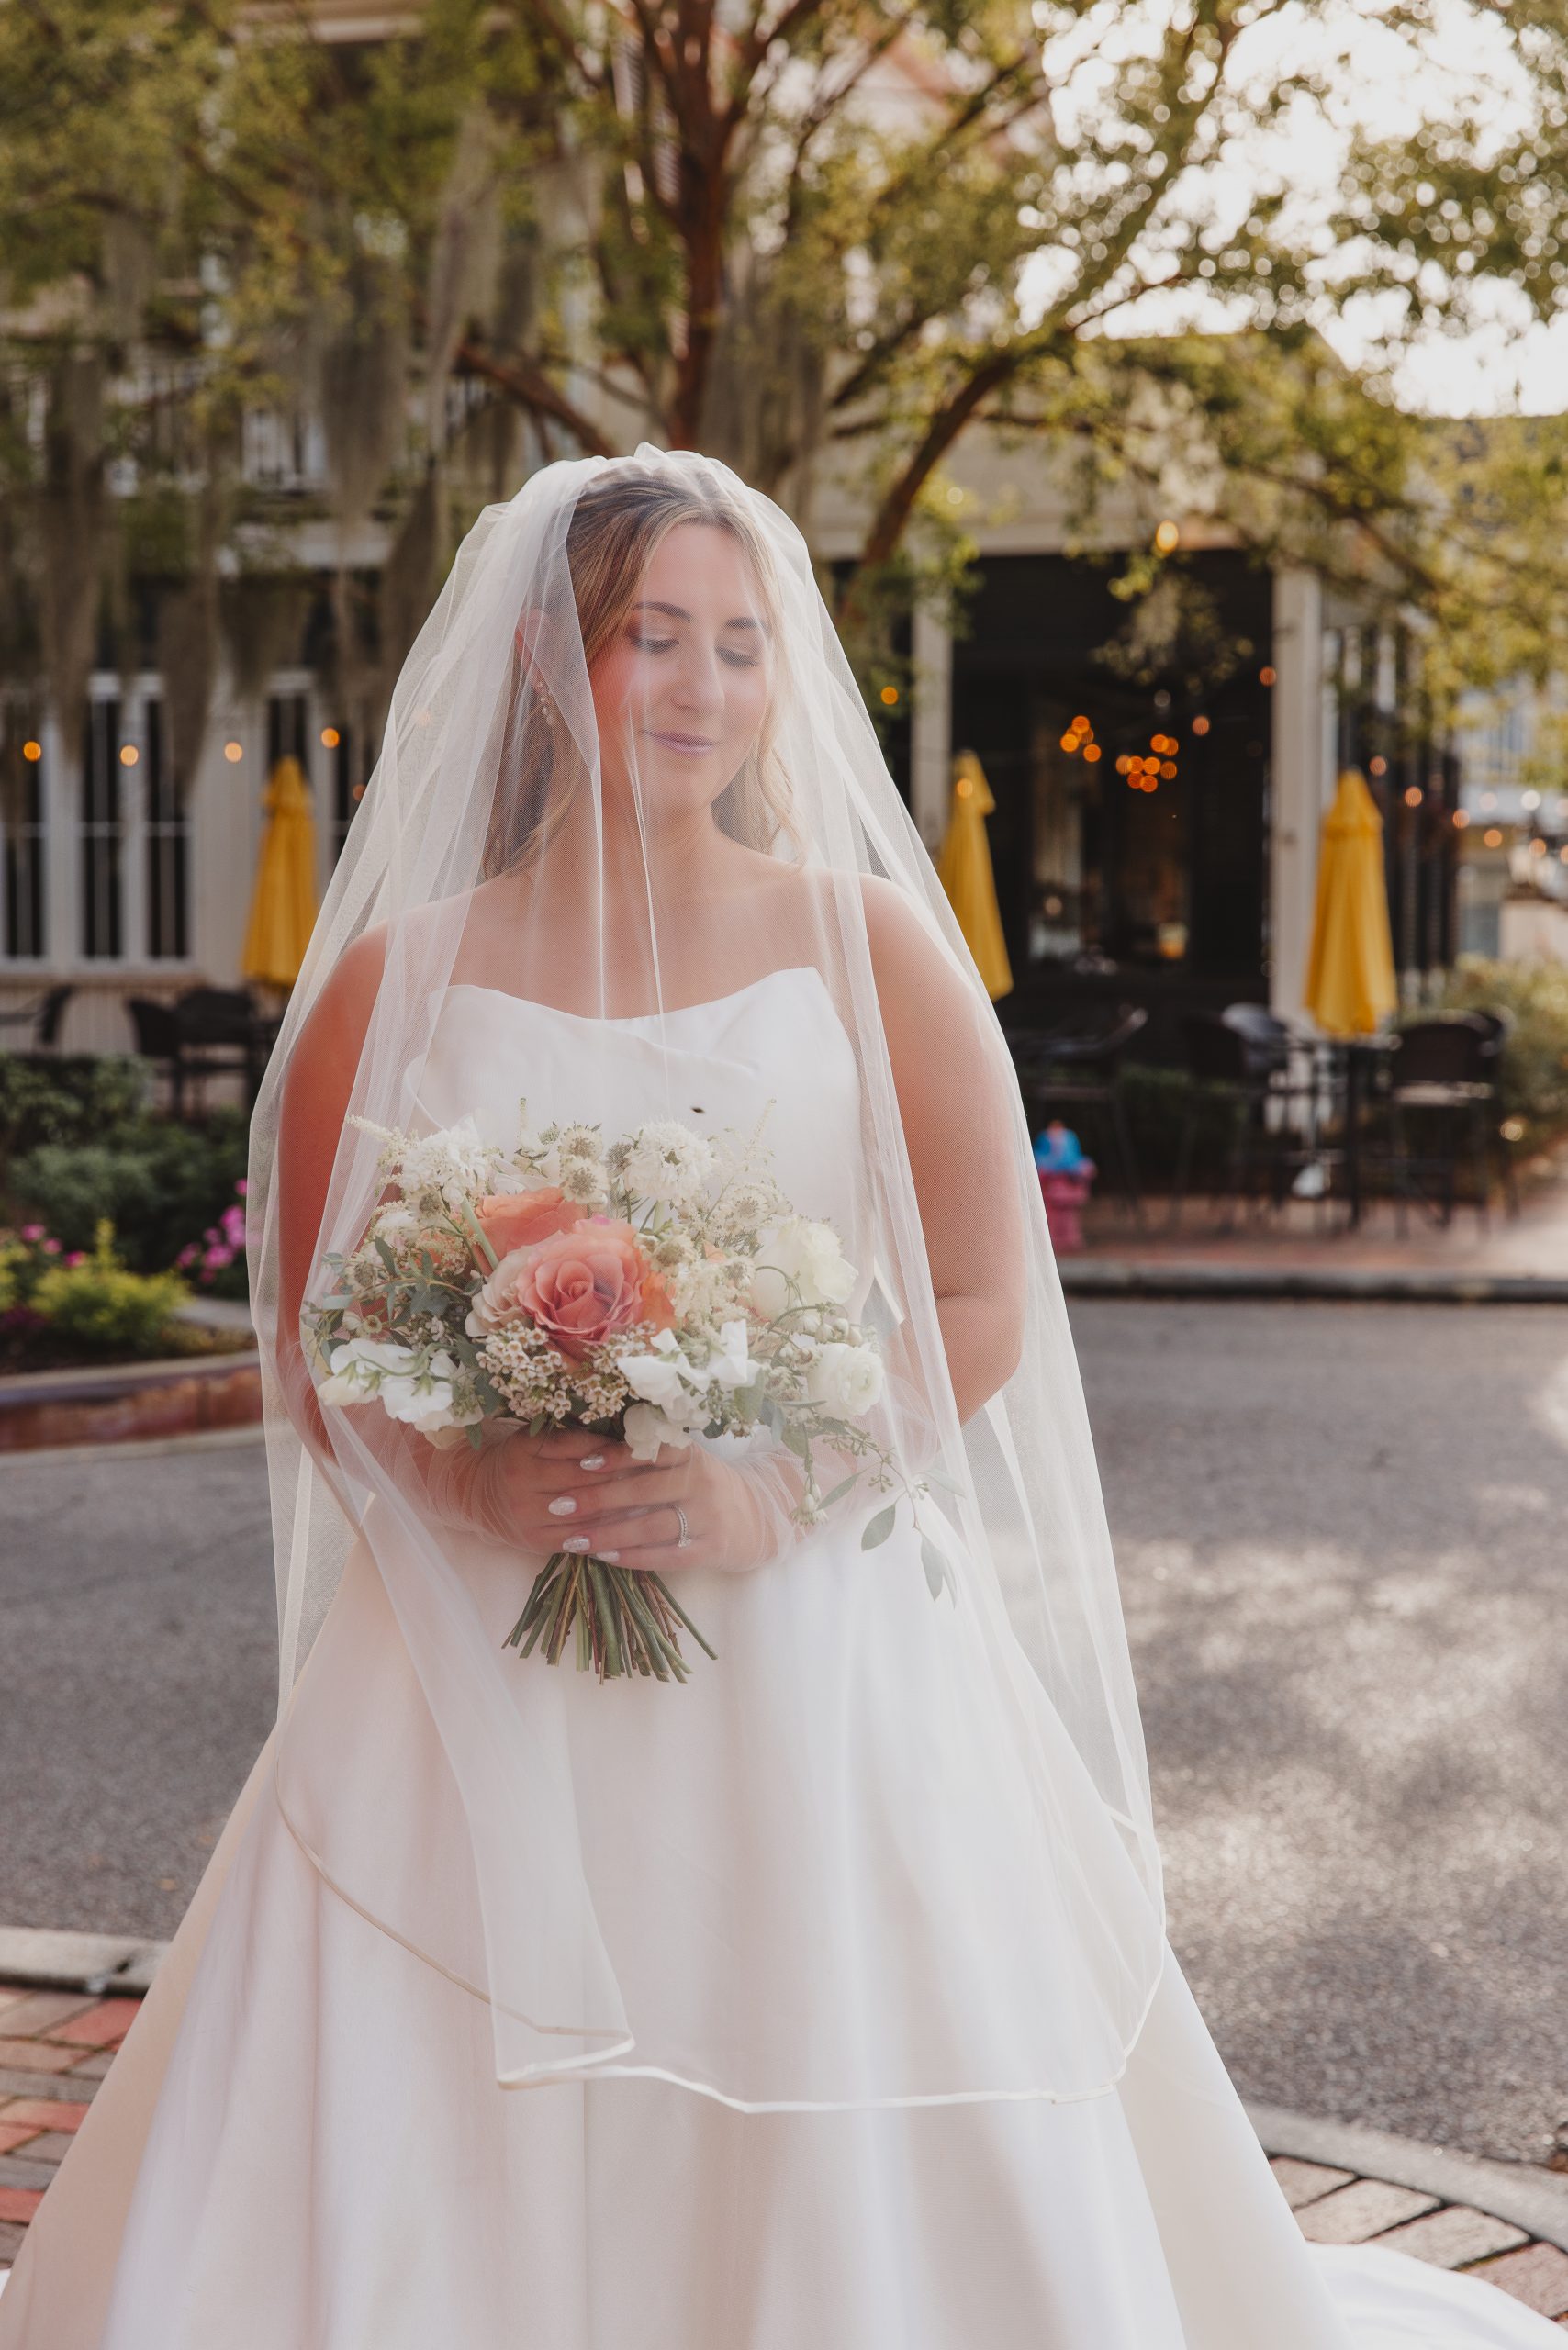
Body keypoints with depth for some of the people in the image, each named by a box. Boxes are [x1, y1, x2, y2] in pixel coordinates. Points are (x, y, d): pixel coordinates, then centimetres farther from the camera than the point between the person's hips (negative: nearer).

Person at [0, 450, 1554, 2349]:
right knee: (424, 2196, -1)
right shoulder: (401, 978, 5)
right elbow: (316, 1353, 7)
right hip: (481, 1686, 1)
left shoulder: (867, 945, 3)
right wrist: (464, 1474, -13)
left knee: (848, 2171, 3)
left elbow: (986, 1312, 1)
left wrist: (782, 1488, -14)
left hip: (819, 1662, 0)